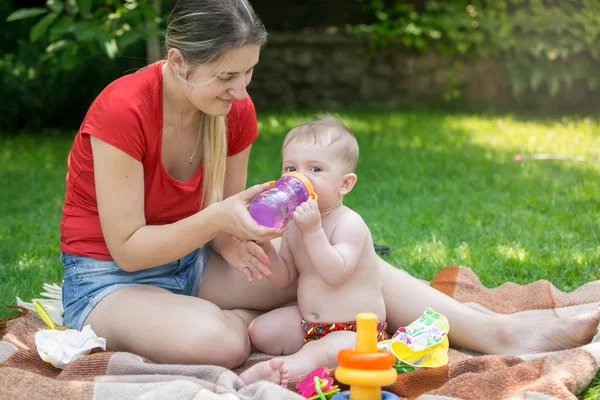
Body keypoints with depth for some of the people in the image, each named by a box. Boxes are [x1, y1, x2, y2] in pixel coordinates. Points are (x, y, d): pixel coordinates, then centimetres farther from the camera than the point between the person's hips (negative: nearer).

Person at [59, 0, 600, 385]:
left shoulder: (236, 111, -6)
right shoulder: (123, 111, -25)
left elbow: (224, 218, 5)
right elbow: (127, 248, -22)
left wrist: (234, 240, -19)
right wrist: (217, 220, -33)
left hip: (192, 261, 6)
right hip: (108, 277, -6)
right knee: (218, 343, -40)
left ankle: (505, 336, -17)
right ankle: (248, 320, -6)